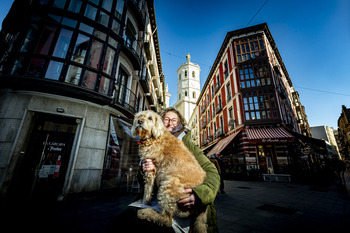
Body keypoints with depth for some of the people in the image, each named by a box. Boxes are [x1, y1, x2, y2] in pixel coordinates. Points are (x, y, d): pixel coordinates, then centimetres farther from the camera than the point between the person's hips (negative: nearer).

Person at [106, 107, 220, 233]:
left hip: (181, 203, -3)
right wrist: (143, 172, -8)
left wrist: (200, 194, -28)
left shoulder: (187, 145, 3)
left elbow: (212, 172, -7)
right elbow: (144, 183, 17)